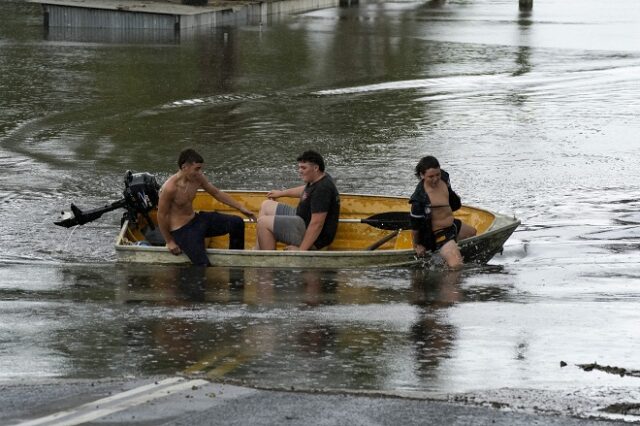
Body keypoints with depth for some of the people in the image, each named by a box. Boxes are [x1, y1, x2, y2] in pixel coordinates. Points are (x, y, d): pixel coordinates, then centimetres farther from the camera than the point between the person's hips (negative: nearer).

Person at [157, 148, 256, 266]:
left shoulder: (198, 178, -4)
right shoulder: (170, 188, -26)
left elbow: (217, 193, 11)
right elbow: (162, 216, -17)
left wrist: (241, 208, 9)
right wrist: (169, 242, -9)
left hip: (196, 219, 8)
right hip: (181, 230, -8)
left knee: (237, 223, 1)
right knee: (204, 266, -23)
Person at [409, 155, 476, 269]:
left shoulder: (443, 178, -8)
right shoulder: (419, 199, -31)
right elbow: (415, 225, -17)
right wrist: (417, 245, -7)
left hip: (453, 225, 9)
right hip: (439, 234, -9)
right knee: (455, 266, -26)